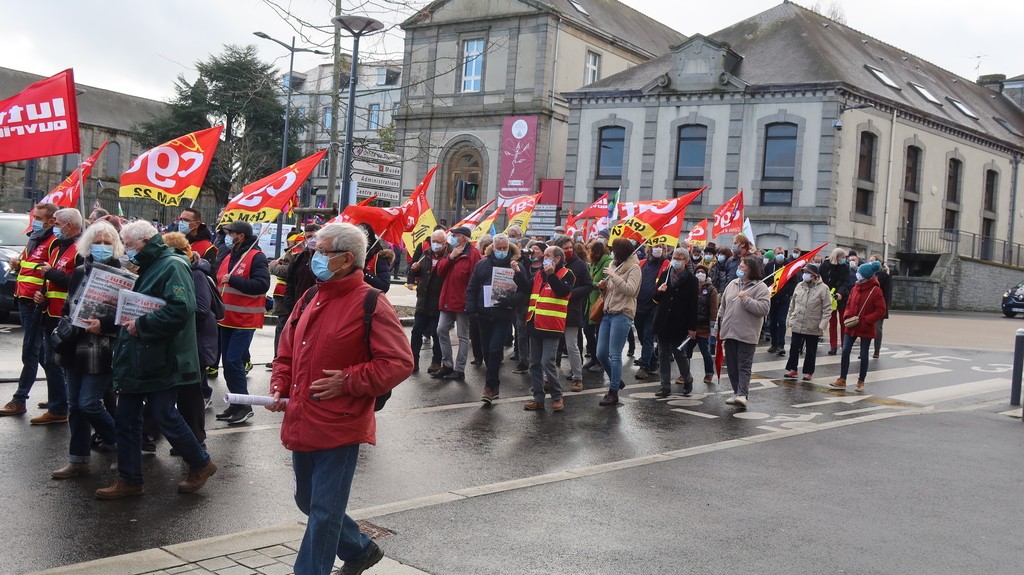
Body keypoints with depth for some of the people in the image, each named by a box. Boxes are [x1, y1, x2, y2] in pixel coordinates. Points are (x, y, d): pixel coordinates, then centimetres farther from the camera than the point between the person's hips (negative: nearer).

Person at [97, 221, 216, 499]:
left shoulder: (173, 266, -14)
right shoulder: (146, 268, 17)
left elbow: (181, 309, -27)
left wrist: (141, 324, -21)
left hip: (162, 362, -10)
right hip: (136, 361, 10)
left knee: (165, 416, -3)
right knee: (125, 419, 9)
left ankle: (201, 464, 17)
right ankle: (129, 479, 19)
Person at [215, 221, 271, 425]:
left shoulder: (256, 257, -11)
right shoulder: (227, 257, 16)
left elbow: (262, 285, -22)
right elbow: (219, 281, 27)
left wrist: (232, 280, -22)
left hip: (244, 321, -9)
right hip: (227, 319, 9)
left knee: (233, 362, -12)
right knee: (227, 362, 10)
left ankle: (244, 405, -1)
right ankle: (236, 403, 20)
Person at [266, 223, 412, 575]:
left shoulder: (370, 305, -12)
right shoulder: (309, 300, 10)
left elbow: (398, 363, -15)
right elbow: (287, 354, 20)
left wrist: (347, 381, -18)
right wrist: (280, 387, 3)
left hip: (339, 429, -8)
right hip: (301, 424, 8)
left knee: (324, 512, 0)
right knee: (308, 502, 20)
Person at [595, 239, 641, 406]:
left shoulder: (633, 268, -5)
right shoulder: (614, 265, 15)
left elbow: (630, 290, -19)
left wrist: (613, 275, -17)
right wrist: (603, 288, 0)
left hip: (622, 315, -7)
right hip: (608, 313, 8)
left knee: (615, 355, -7)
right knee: (601, 354, 7)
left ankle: (613, 393, 0)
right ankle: (616, 381, 27)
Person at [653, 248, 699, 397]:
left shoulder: (691, 280, -5)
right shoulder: (665, 274, 7)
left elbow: (693, 305, -6)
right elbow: (655, 297, 14)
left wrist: (692, 327, -9)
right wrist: (659, 291, -10)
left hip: (679, 324, -4)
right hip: (663, 322, 4)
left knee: (680, 354, 4)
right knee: (663, 355, 7)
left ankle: (687, 380, 27)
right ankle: (665, 386, 13)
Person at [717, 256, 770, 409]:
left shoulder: (760, 287, -7)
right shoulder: (733, 284, 12)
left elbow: (764, 308, -18)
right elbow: (723, 306, 18)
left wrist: (746, 299, -20)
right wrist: (720, 325, 16)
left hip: (747, 334, -6)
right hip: (729, 332, 6)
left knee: (744, 366, -7)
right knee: (732, 365, 10)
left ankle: (742, 394, -11)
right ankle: (736, 392, 20)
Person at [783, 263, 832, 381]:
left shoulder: (823, 288, -10)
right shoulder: (799, 286, 3)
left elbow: (827, 309, -9)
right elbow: (792, 304, 12)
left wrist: (822, 324, -15)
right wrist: (789, 320, 11)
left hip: (813, 326, -3)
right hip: (797, 324, 4)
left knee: (811, 351, 8)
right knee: (794, 347, 8)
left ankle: (809, 372, 20)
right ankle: (792, 369, 21)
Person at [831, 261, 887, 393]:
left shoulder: (875, 291, -13)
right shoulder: (855, 288, 4)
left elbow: (881, 311, -13)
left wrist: (864, 320, -19)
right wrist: (846, 317, -5)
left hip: (866, 329, -5)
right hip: (851, 327, 5)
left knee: (864, 355, 7)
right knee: (845, 351, -1)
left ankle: (861, 382, 19)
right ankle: (842, 380, 6)